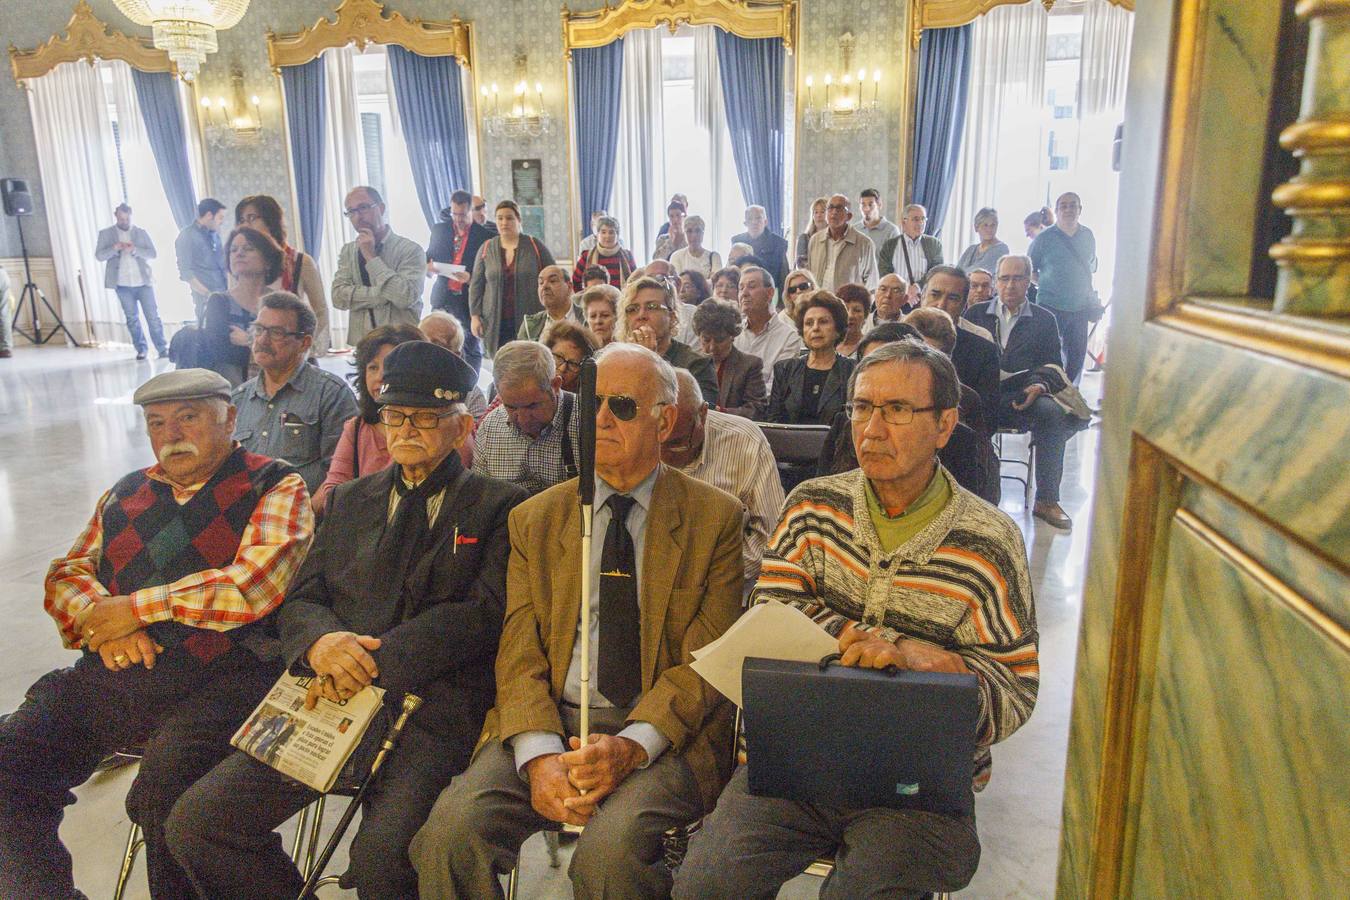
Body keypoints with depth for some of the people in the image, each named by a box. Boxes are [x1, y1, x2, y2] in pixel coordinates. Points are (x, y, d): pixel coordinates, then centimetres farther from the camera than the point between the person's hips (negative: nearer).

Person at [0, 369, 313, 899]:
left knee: (164, 791, -29)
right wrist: (104, 622, -5)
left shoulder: (274, 488, 2)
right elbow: (65, 575, 17)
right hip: (109, 673, 6)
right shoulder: (125, 494, 22)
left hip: (217, 678, -6)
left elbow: (256, 584, -13)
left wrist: (137, 607, -9)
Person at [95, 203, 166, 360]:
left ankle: (162, 349, -2)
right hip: (122, 284, 1)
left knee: (153, 316, -5)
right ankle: (141, 349, 12)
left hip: (143, 282, -1)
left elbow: (152, 253, 2)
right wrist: (114, 248, -17)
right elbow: (99, 255, 1)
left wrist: (135, 250, -16)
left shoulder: (141, 233, 9)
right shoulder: (106, 234, 8)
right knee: (132, 318, 6)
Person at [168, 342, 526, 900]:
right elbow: (299, 600, 15)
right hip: (334, 698, 5)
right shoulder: (350, 501, 21)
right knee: (195, 822, -9)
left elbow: (484, 612, -6)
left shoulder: (497, 507, 6)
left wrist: (375, 660, -16)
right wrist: (320, 640, -10)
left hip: (434, 710, -5)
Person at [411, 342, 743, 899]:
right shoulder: (535, 519, 11)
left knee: (609, 851, -29)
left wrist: (631, 745, -18)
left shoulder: (715, 518, 3)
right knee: (450, 832, -23)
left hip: (665, 732, -2)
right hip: (549, 722, 2)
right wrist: (539, 757, -14)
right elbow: (519, 654, 3)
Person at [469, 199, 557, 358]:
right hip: (496, 325, 2)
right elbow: (476, 285, 12)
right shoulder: (487, 249, 9)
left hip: (529, 322, -2)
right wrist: (474, 316, 3)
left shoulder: (535, 246, 3)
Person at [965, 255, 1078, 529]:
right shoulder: (976, 314, 18)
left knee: (1054, 413, -33)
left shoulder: (1044, 319, 16)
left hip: (1022, 399, 0)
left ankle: (1046, 500, -20)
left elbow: (1054, 367, 11)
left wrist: (1040, 386, -12)